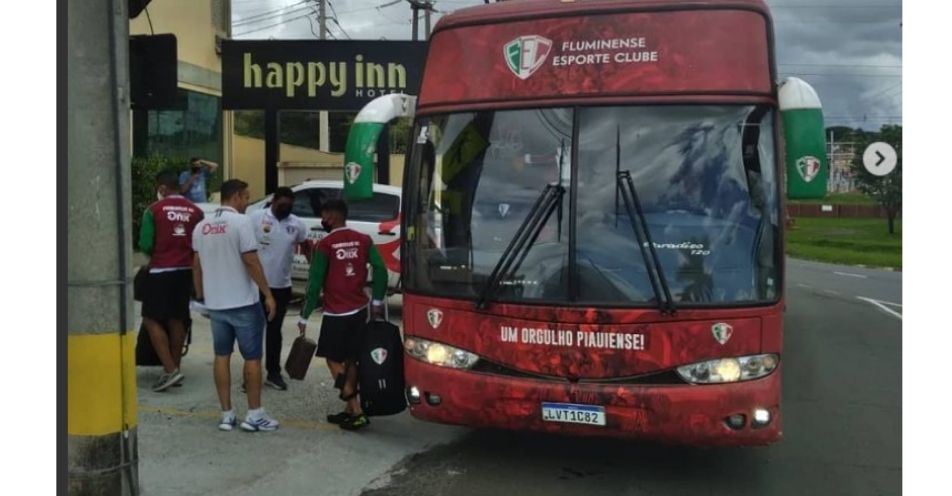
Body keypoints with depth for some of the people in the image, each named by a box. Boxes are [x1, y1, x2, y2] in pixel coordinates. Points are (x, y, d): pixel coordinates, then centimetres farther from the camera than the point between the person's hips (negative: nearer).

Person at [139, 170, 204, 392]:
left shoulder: (154, 210, -8)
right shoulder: (195, 211, 2)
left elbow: (145, 244, -9)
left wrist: (155, 253, 13)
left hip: (161, 271, -5)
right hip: (185, 270, 5)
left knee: (151, 319, 2)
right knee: (177, 319, 13)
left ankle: (170, 370, -7)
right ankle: (175, 369, 19)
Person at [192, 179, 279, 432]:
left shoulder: (201, 226, 7)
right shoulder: (241, 222, -14)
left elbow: (197, 265, 12)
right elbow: (250, 261, -17)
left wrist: (200, 295, 22)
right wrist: (268, 293, -12)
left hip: (215, 303, 6)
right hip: (243, 302, -6)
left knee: (222, 356, 11)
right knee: (252, 357, 4)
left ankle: (226, 414, 14)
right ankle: (254, 414, 8)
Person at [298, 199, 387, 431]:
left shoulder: (325, 245, -11)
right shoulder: (363, 240, 2)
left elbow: (315, 283, -11)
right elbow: (380, 269, -4)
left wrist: (304, 316, -5)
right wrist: (377, 301, 5)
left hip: (336, 313, -5)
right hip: (359, 310, 5)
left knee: (334, 360, 5)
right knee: (350, 360, 14)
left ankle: (357, 412, -3)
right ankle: (350, 410, 19)